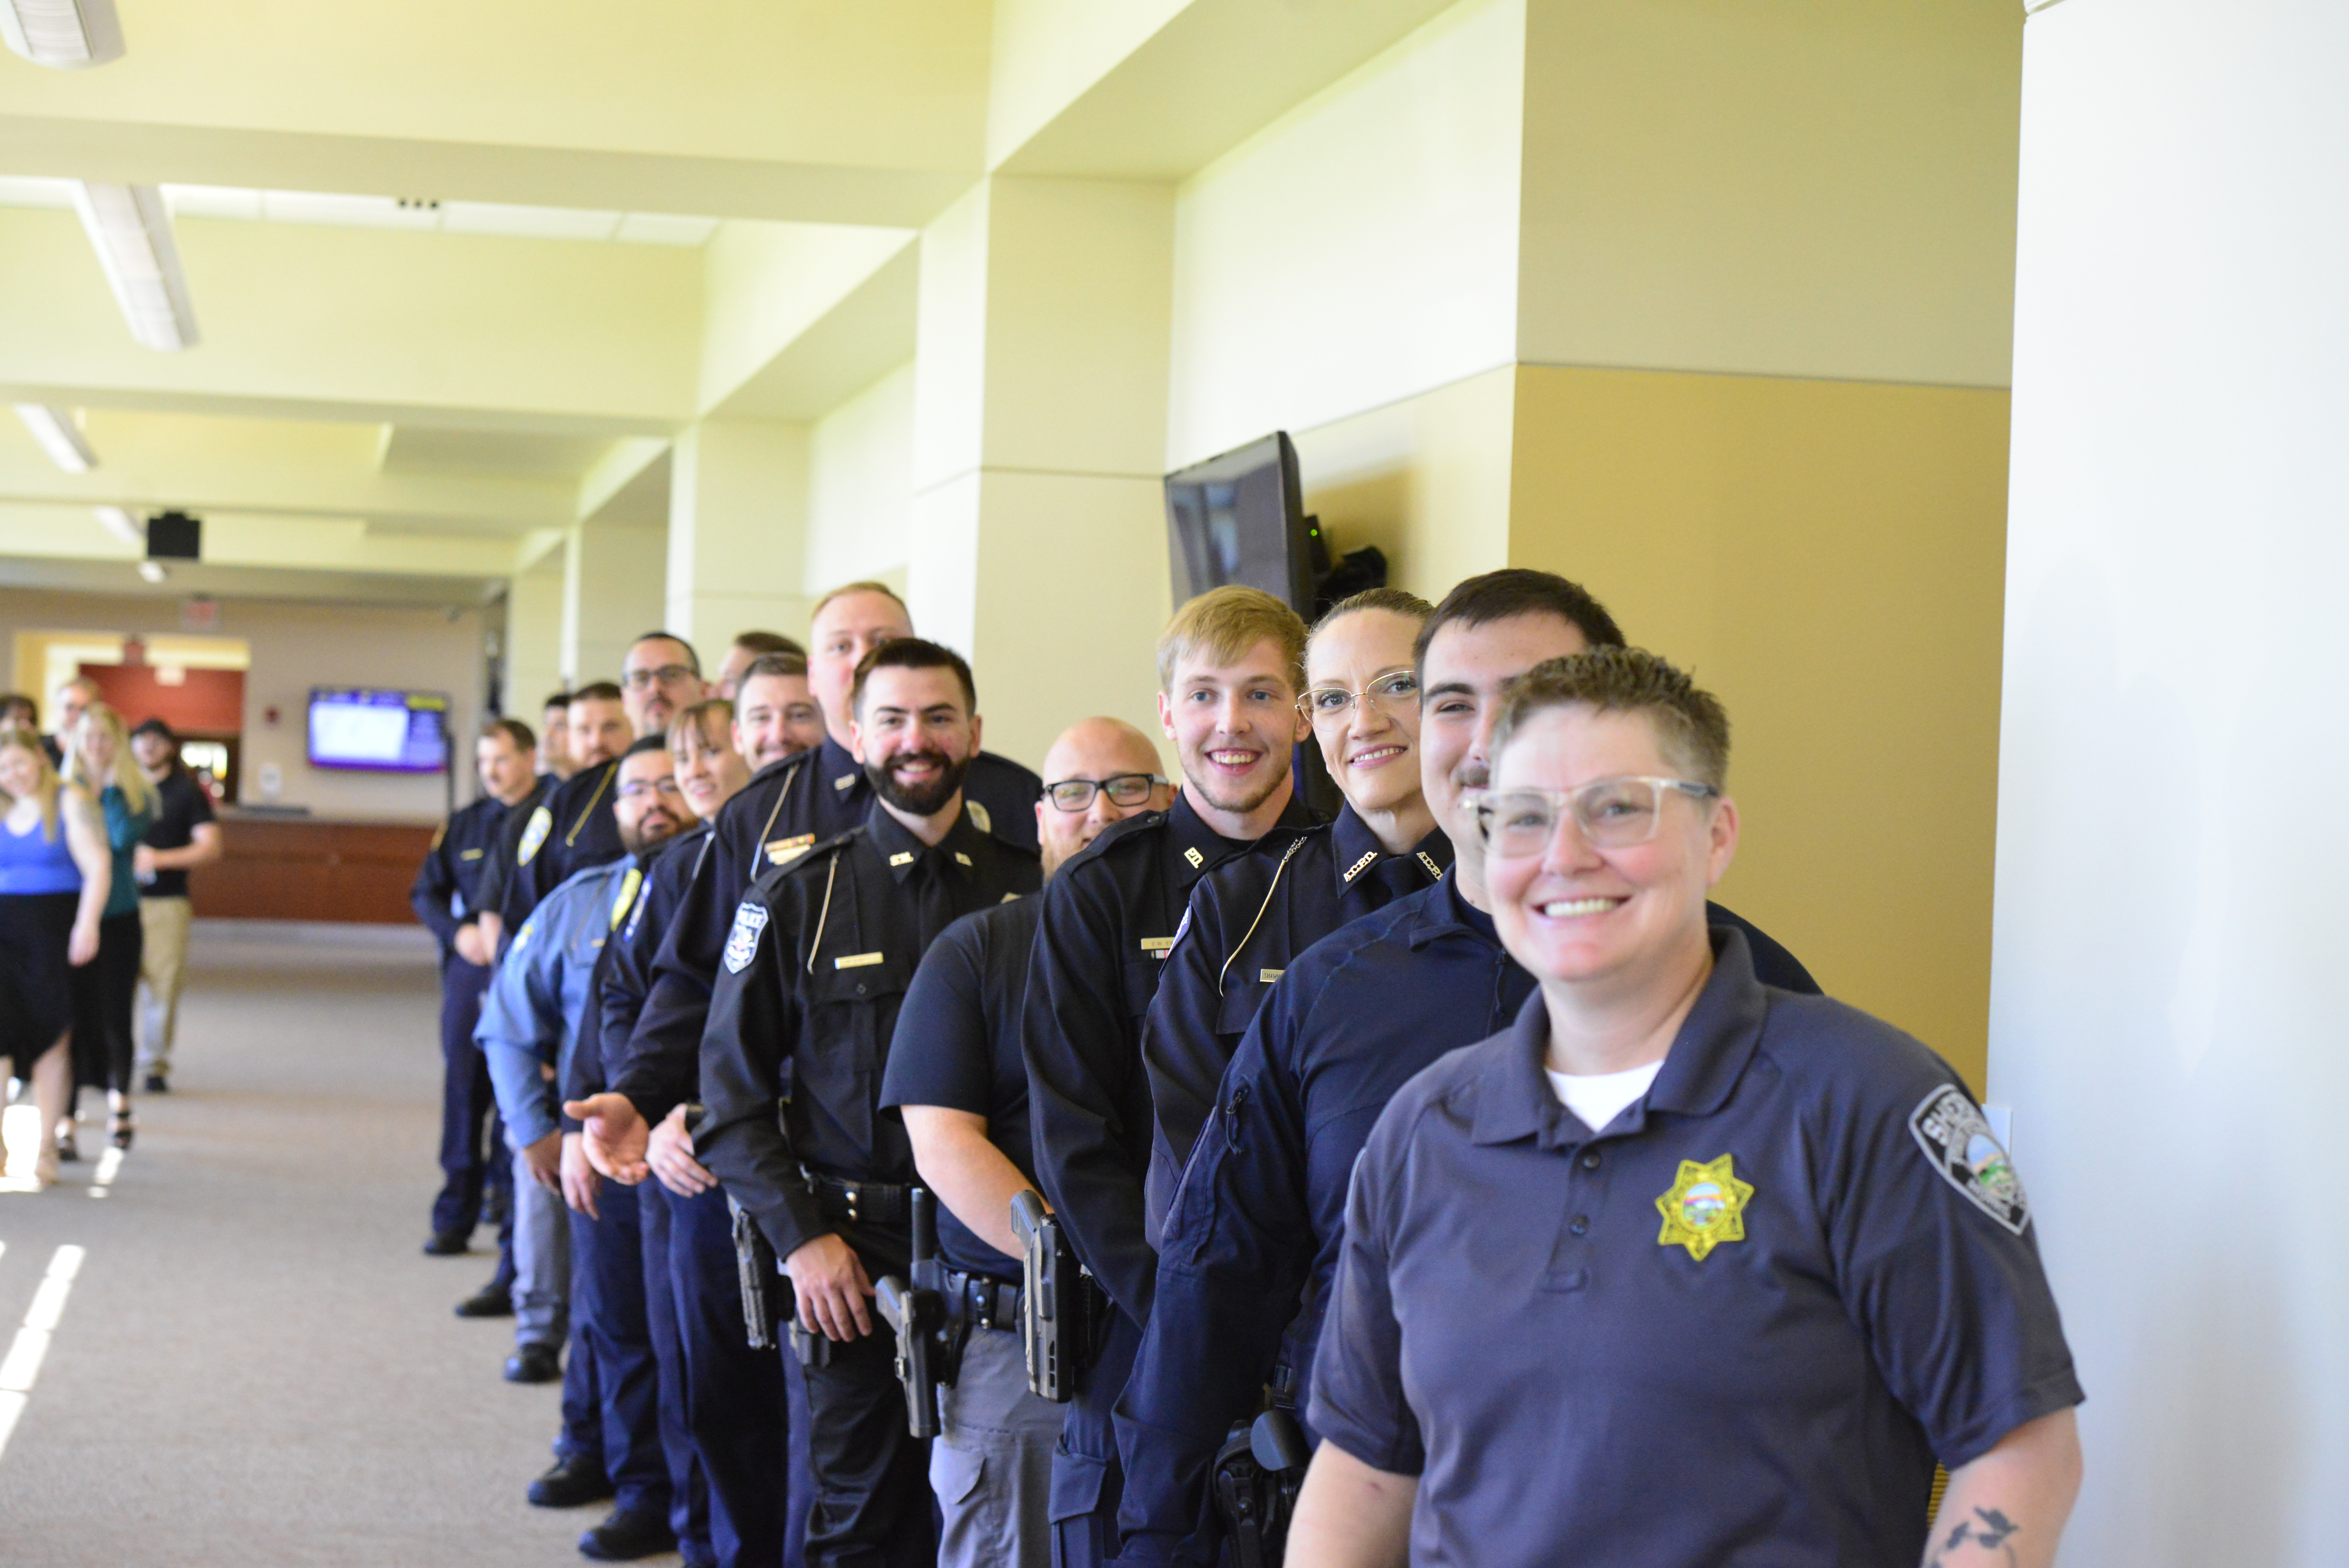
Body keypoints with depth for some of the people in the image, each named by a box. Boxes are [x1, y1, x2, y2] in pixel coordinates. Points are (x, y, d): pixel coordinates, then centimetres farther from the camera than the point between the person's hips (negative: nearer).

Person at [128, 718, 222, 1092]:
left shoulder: (187, 791, 6)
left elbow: (210, 847, -1)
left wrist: (160, 859, -13)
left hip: (167, 903, -2)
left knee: (163, 987, -3)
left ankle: (155, 1066, 6)